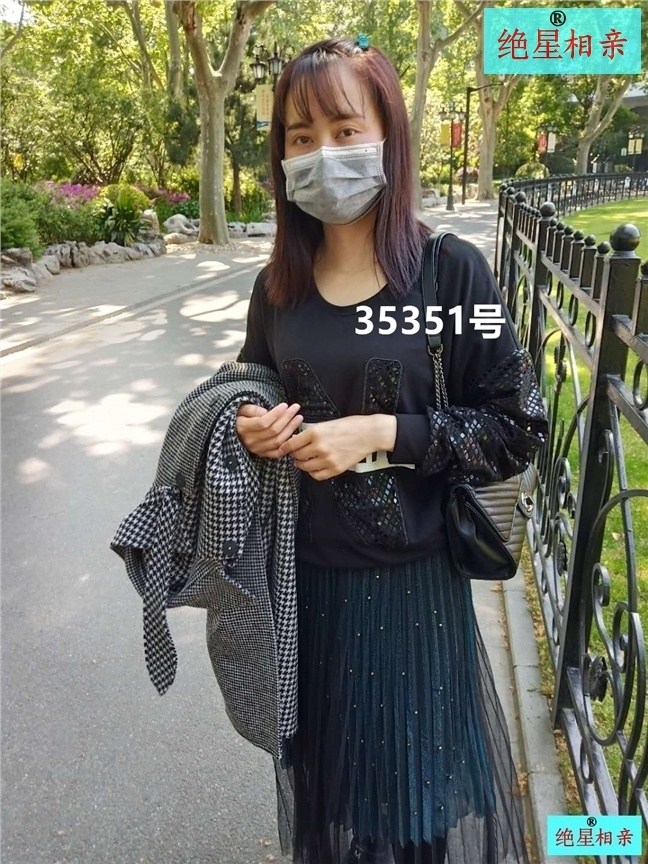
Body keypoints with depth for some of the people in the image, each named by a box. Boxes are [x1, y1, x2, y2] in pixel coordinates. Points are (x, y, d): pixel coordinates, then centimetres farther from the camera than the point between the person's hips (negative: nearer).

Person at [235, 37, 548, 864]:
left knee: (420, 784, 17)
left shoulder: (452, 271, -11)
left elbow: (518, 426, -10)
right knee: (322, 772, 23)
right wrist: (250, 429, -9)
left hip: (413, 576, -3)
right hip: (304, 574, 4)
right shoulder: (277, 285, 0)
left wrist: (385, 435, -20)